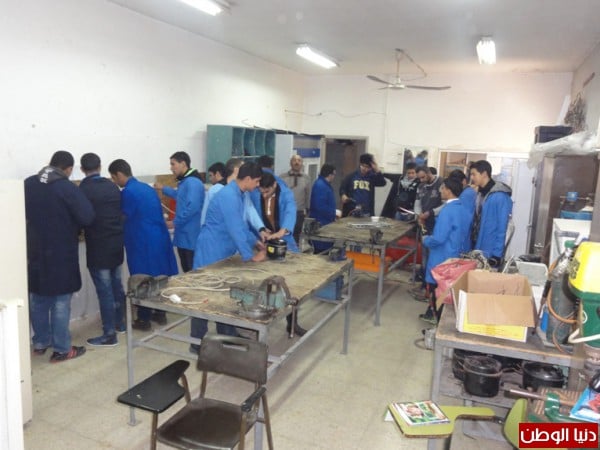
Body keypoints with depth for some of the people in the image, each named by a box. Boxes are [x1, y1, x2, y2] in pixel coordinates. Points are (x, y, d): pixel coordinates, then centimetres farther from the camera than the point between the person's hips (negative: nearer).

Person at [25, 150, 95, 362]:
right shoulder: (68, 188, -17)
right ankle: (61, 349, 10)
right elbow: (87, 217, -20)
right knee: (60, 302, 3)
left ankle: (40, 342, 30)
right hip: (60, 254, -6)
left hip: (34, 252, 6)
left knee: (37, 300, 17)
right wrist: (70, 225, 0)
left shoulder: (28, 184, 1)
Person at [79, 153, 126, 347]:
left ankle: (109, 335, 5)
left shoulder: (83, 190, -12)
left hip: (98, 246, -6)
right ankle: (120, 323, 32)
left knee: (104, 290, -1)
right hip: (117, 242, 6)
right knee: (117, 284, 18)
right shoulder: (112, 186, 4)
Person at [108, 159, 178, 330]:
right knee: (159, 277, 15)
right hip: (160, 237, 8)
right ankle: (160, 313, 25)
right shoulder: (147, 188, 13)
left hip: (143, 242, -8)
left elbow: (124, 219, -7)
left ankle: (143, 320, 12)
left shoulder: (127, 192, -12)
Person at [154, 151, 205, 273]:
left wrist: (175, 223, -18)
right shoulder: (185, 181, 16)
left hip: (190, 237, -10)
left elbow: (192, 207, -27)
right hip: (184, 235, 10)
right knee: (187, 270, 16)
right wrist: (163, 189, 39)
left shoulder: (193, 182, -17)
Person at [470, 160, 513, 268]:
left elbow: (502, 229, -15)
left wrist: (497, 255, -15)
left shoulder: (500, 196, -16)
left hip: (489, 254, -7)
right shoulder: (479, 194, 7)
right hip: (475, 249, 7)